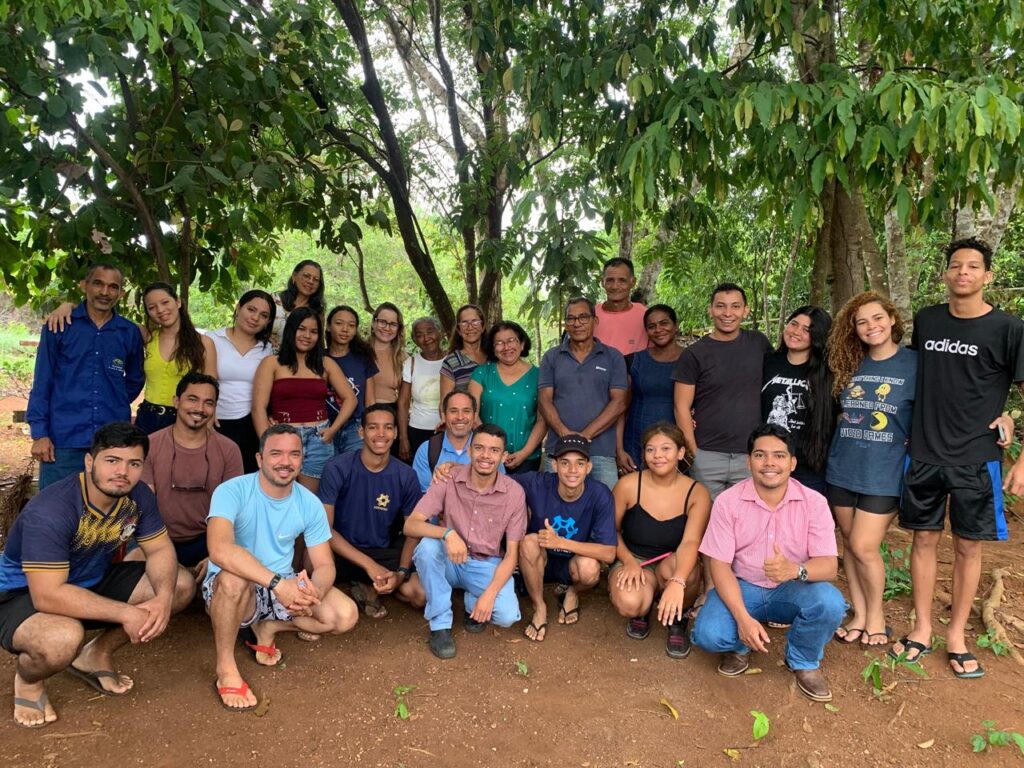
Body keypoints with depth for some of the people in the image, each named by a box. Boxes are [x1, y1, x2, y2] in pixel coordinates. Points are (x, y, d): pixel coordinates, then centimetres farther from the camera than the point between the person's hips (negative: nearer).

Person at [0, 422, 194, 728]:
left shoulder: (138, 496, -12)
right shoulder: (50, 511, -32)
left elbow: (160, 549, -6)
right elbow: (48, 595, -36)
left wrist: (163, 598, -27)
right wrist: (126, 613, -35)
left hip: (93, 582, 7)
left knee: (181, 586, -8)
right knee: (63, 638, -39)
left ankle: (96, 655, 12)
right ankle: (27, 678, 0)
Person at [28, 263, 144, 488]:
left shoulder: (130, 332, 6)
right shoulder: (59, 326, 2)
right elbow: (42, 382, 2)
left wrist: (114, 408, 9)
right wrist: (39, 434, -4)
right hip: (62, 440, -2)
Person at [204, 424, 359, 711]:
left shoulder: (310, 503, -7)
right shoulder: (232, 491, -20)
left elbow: (325, 565, -6)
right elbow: (220, 550, -37)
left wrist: (314, 591, -30)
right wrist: (277, 582, -44)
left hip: (285, 587, 4)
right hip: (231, 590, -4)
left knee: (346, 615, -16)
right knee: (234, 576, -39)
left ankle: (266, 627, 8)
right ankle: (225, 669, -16)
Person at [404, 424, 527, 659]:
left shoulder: (514, 492, -13)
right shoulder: (448, 480, -14)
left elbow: (512, 553, -9)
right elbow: (410, 525, -20)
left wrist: (490, 593, -23)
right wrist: (447, 533, -39)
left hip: (488, 566, 0)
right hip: (450, 562, 0)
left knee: (507, 615, -26)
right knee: (427, 546, -33)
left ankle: (473, 602, 10)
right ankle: (440, 624, -15)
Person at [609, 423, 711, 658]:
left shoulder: (697, 493, -13)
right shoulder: (628, 485, -12)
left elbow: (691, 542, -28)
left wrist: (676, 582, -46)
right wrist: (629, 562, -19)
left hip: (673, 567, 0)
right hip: (634, 562, 0)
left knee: (678, 565, -37)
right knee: (629, 604, -34)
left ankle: (678, 620, -1)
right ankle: (642, 611, 9)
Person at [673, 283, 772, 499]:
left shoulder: (758, 343, 6)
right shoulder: (694, 354, -2)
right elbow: (682, 407, -3)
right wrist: (693, 452, -9)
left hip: (750, 456, 2)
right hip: (706, 456, -2)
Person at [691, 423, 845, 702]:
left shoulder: (814, 502, -10)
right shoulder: (728, 501, -12)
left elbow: (829, 564, -16)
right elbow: (719, 564, -13)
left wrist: (795, 570, -40)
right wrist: (743, 618, -25)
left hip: (792, 590, 1)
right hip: (741, 587, -1)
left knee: (830, 603, -31)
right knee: (708, 634, -27)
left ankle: (803, 660, 3)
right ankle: (740, 646, 13)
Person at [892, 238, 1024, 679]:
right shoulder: (925, 321, 4)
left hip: (976, 459, -2)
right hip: (924, 454, 2)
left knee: (968, 546, 7)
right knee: (924, 540, 8)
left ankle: (957, 635, 22)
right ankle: (922, 630, 21)